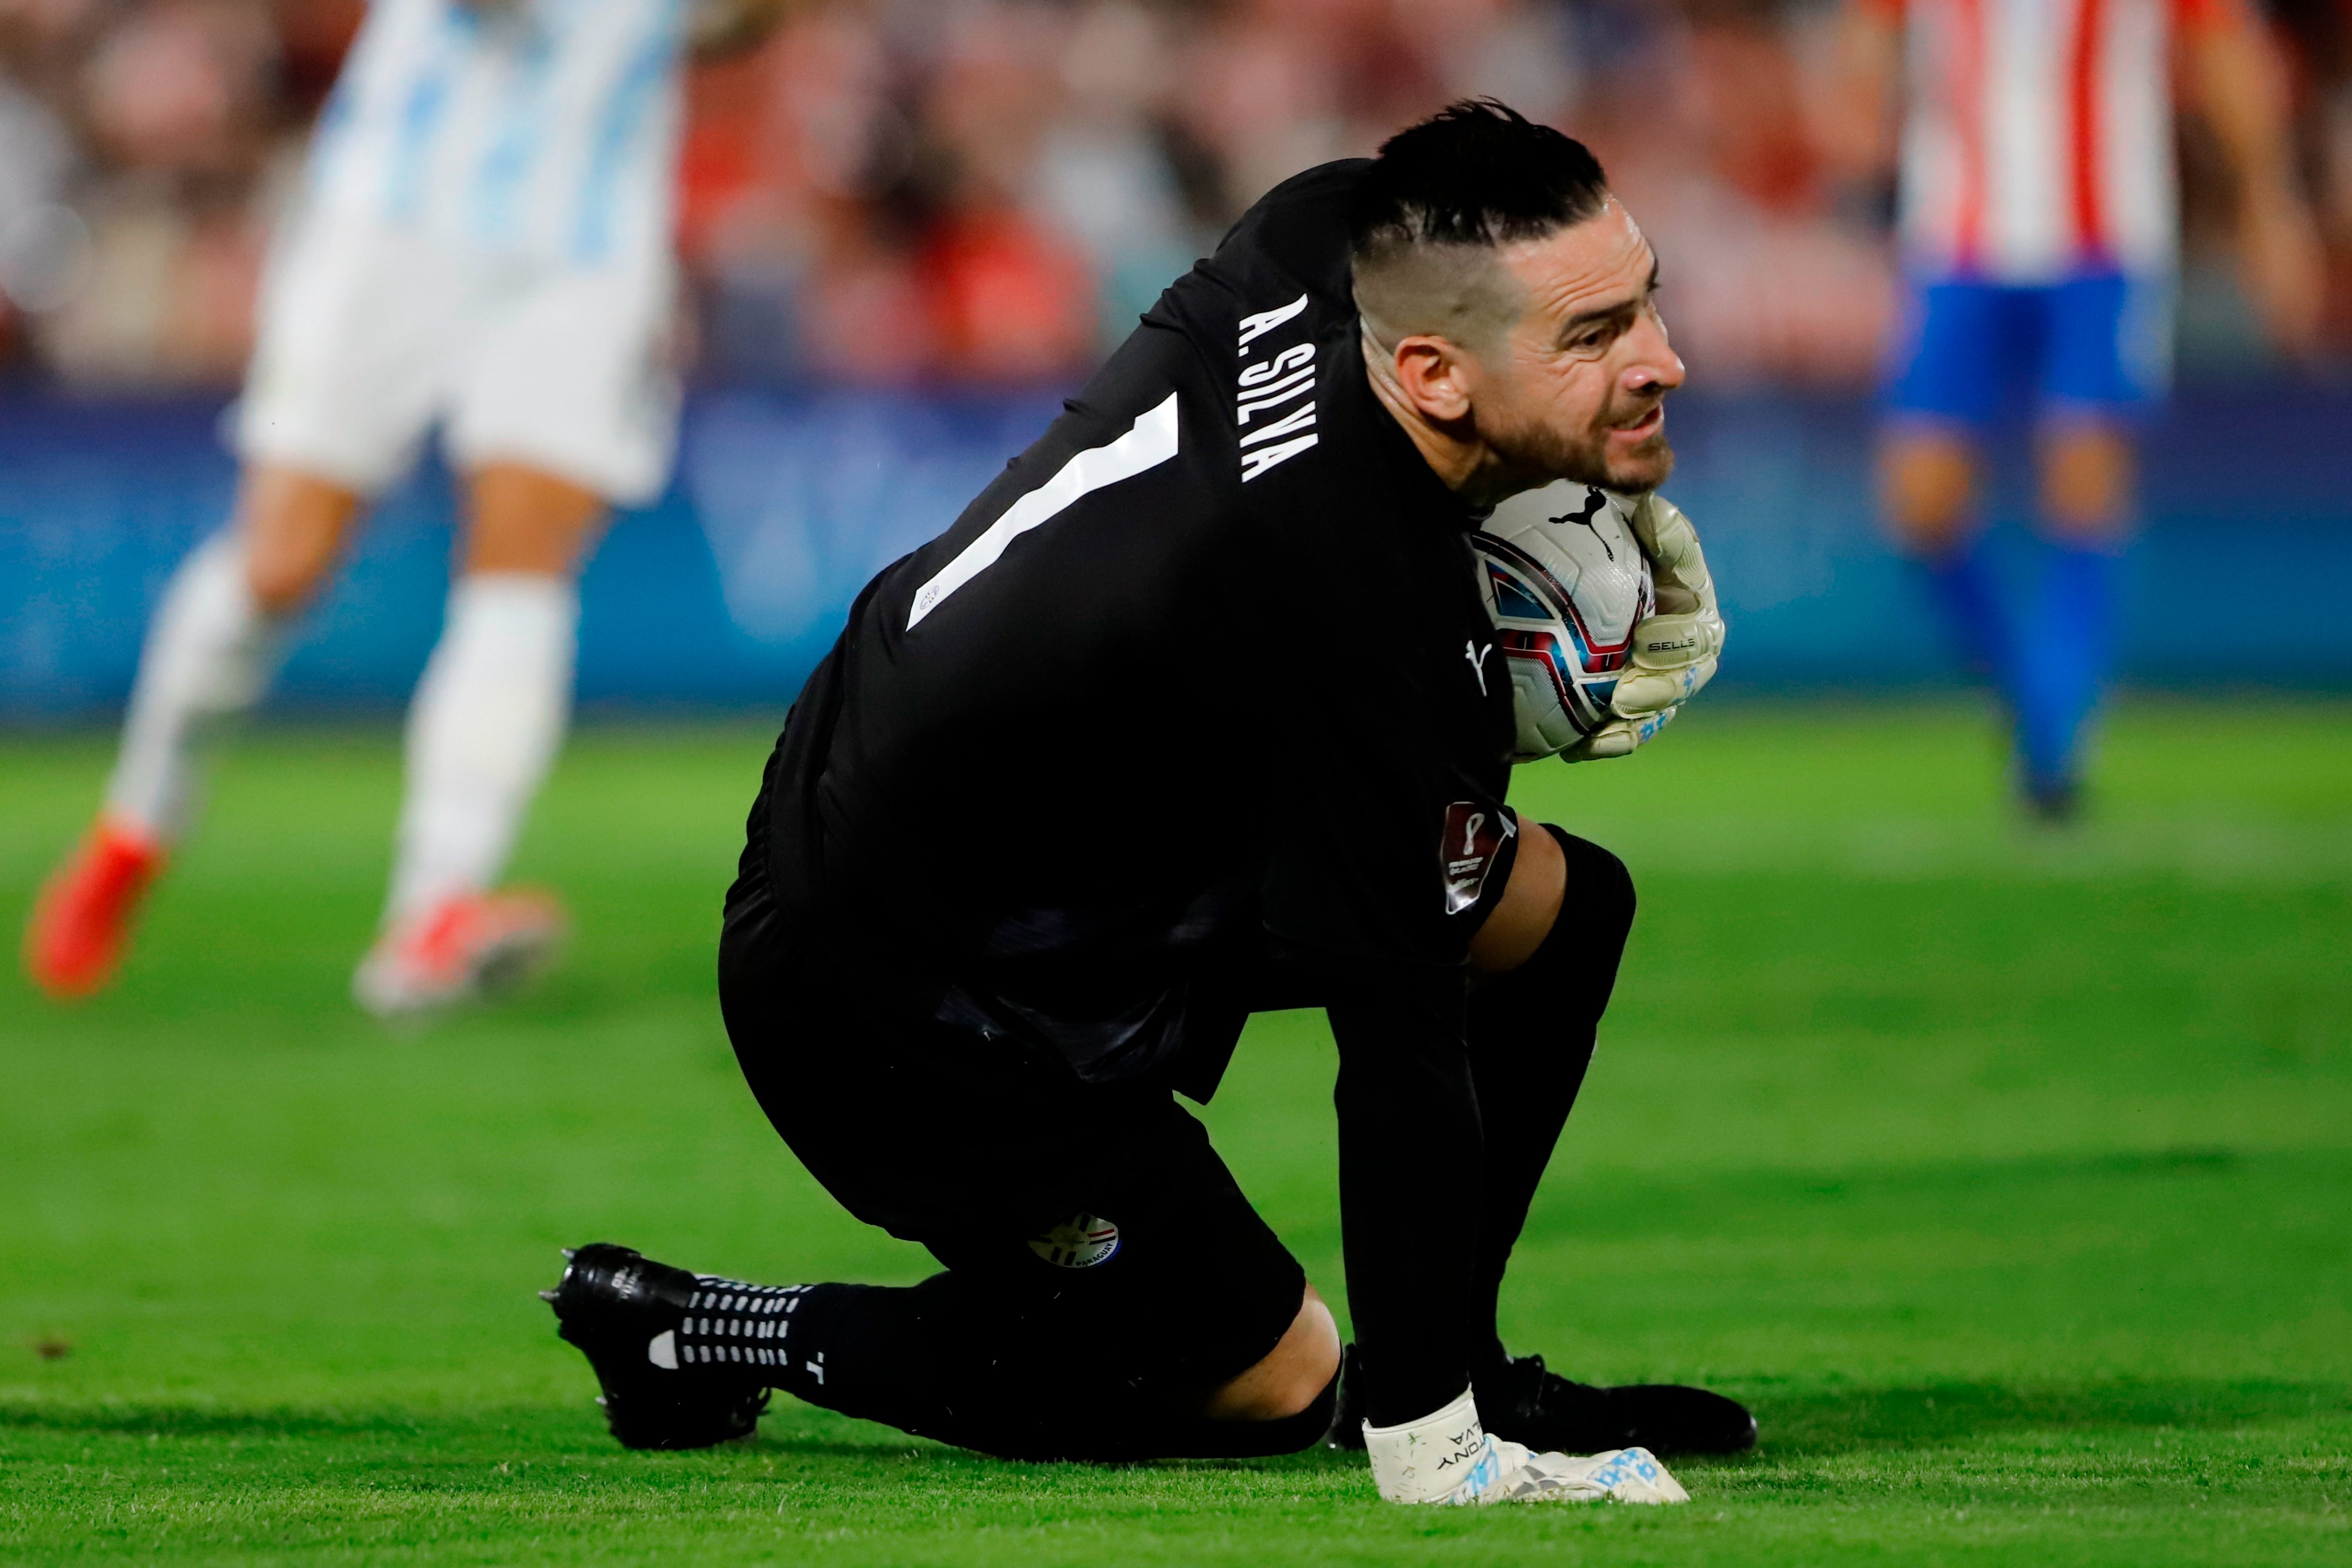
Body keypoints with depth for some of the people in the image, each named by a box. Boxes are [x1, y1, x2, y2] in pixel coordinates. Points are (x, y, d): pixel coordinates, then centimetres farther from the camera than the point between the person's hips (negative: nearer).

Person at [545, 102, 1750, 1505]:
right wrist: (1430, 1450, -27)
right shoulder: (1369, 613, -37)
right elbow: (1399, 1041, -32)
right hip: (904, 1015, -9)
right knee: (1273, 1384, 4)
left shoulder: (1334, 233, -15)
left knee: (1561, 909, 5)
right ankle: (706, 1336, 11)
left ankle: (1451, 1357, 19)